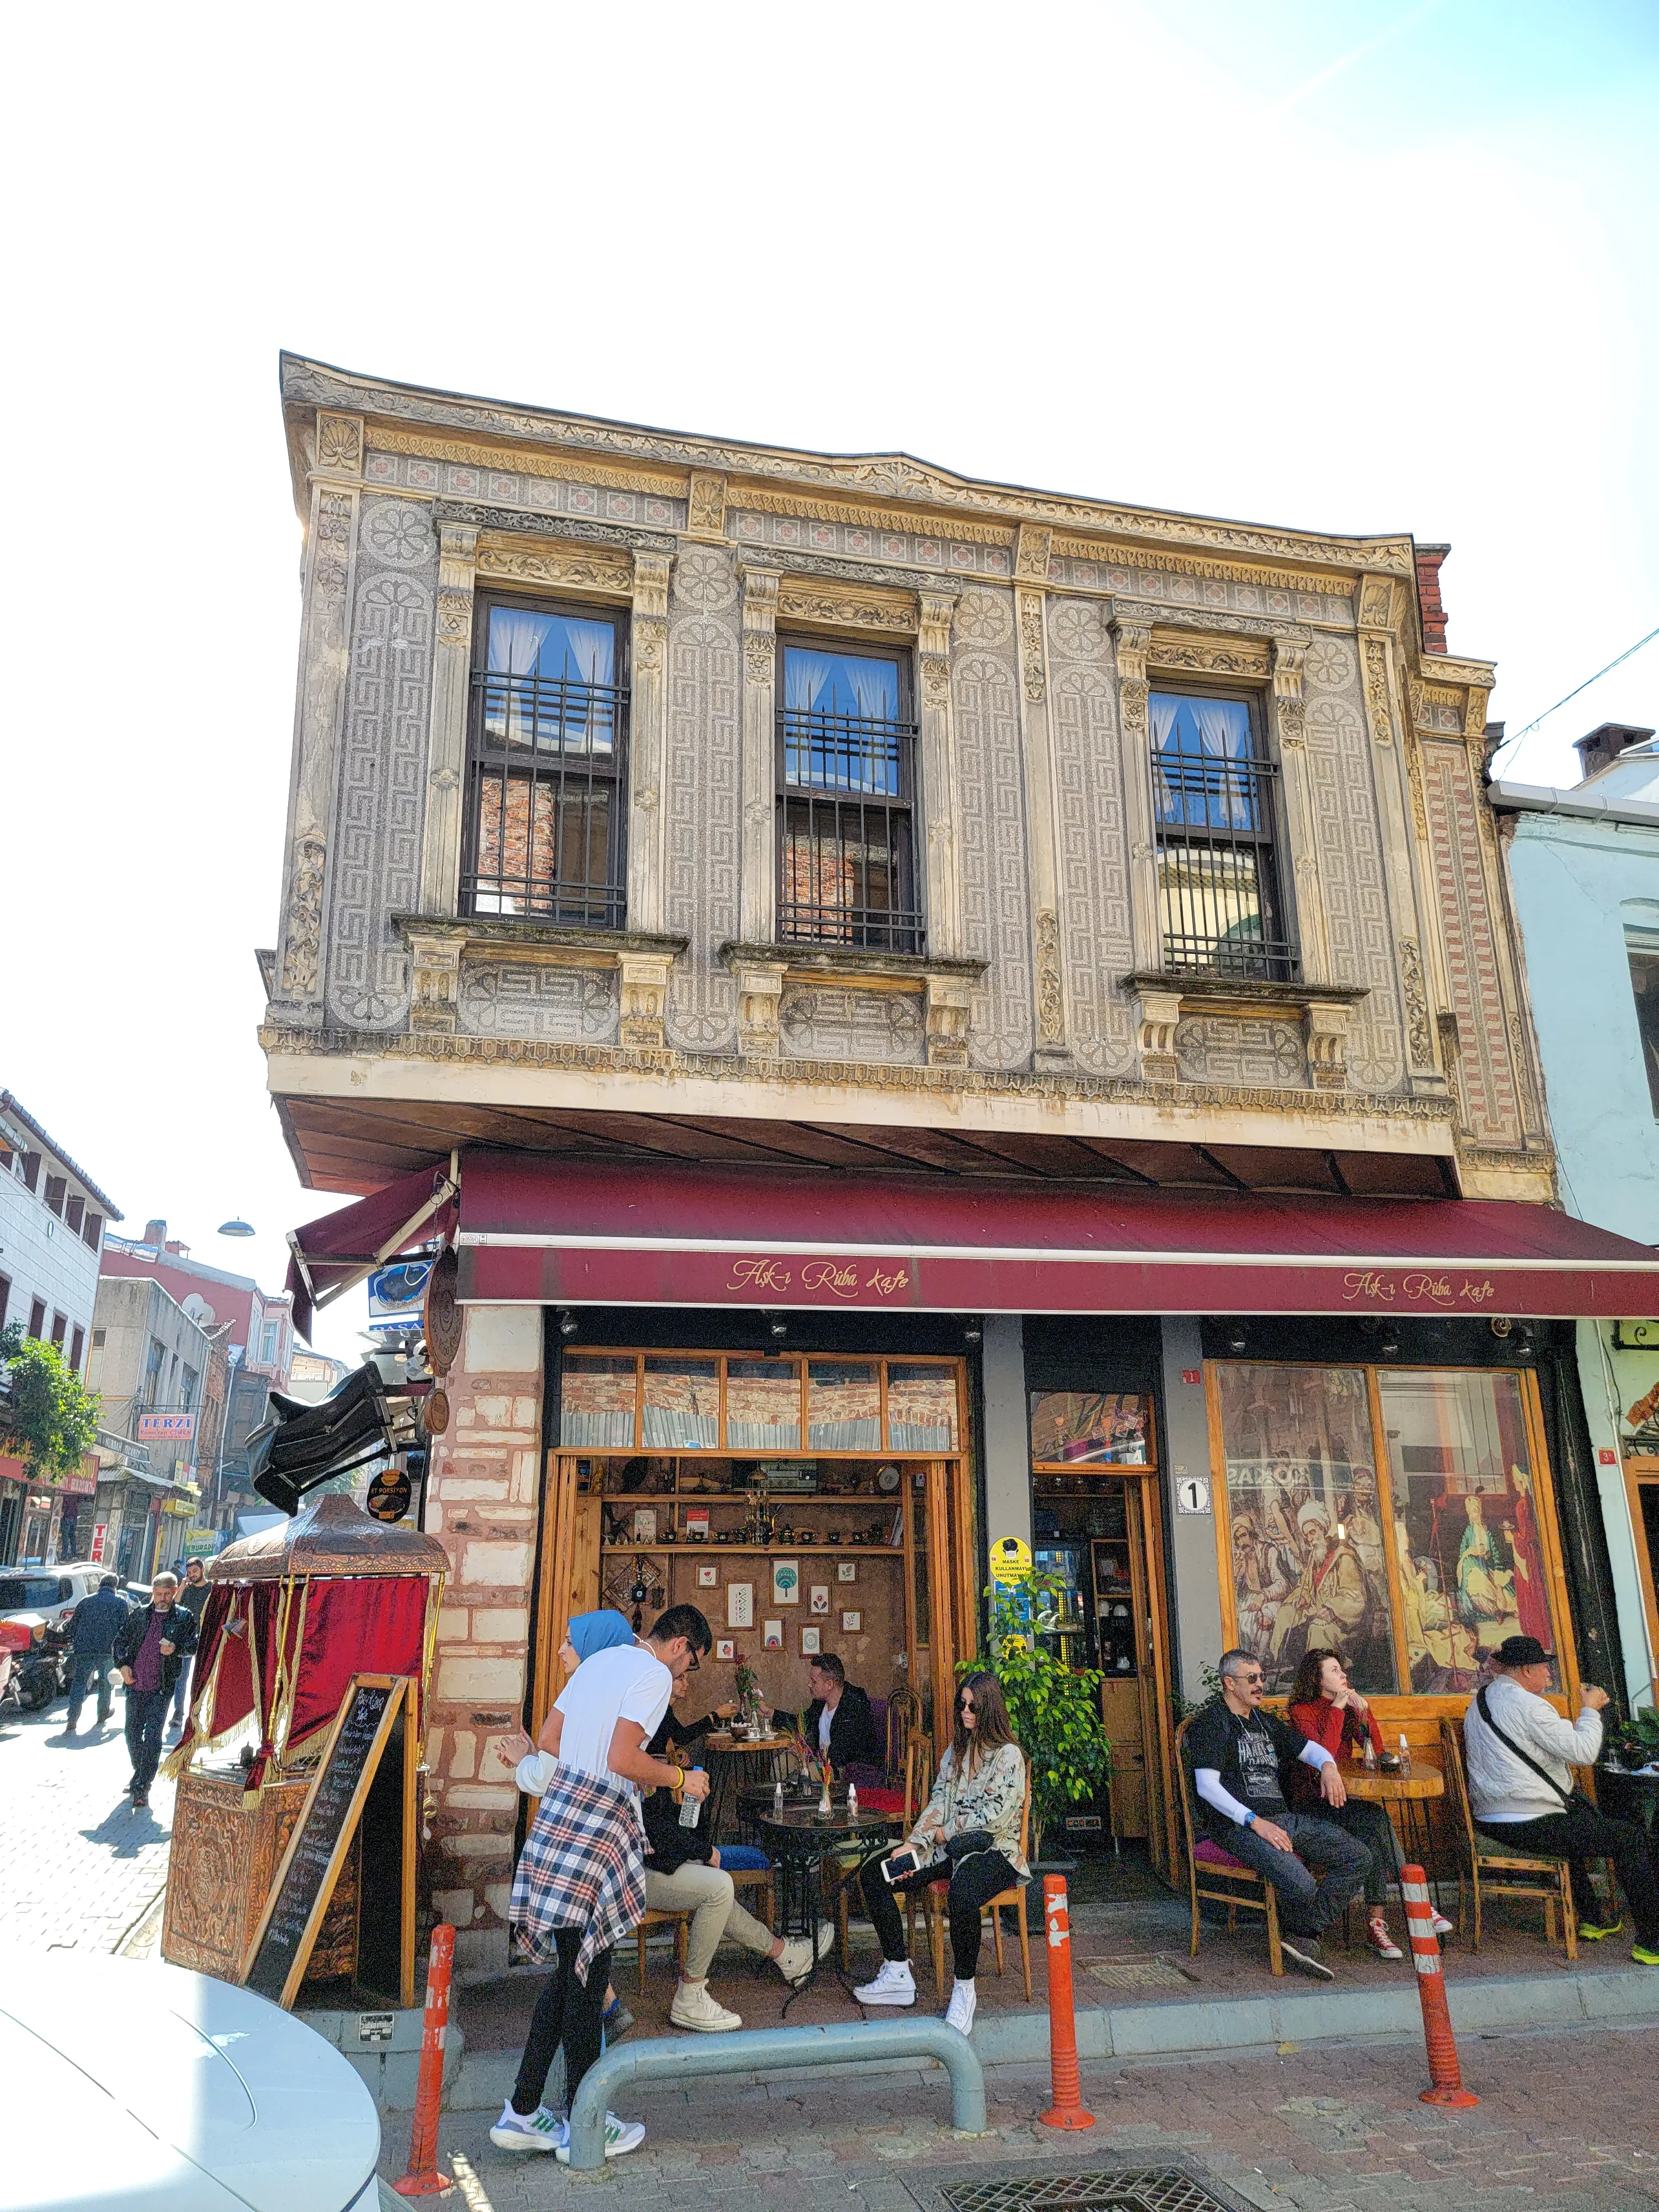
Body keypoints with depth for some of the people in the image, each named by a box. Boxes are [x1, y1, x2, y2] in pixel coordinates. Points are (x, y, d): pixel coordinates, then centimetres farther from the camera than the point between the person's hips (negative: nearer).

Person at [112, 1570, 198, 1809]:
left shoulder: (183, 1617, 2)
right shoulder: (139, 1614, 8)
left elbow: (194, 1643, -3)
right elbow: (120, 1639, 12)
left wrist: (176, 1649, -22)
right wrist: (123, 1665, -1)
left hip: (162, 1686, -3)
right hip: (135, 1682, 3)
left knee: (153, 1735, -7)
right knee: (133, 1731, 12)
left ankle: (142, 1787, -5)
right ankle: (140, 1772, 34)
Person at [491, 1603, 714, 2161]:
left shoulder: (599, 1660, 17)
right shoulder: (655, 1674, -8)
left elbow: (547, 1744, 18)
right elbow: (623, 1760, -17)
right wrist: (680, 1778, -4)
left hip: (559, 1809, 9)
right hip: (597, 1825, -9)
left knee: (570, 1970, 16)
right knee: (588, 1974, 2)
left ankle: (522, 2113, 21)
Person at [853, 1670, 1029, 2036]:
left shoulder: (1008, 1755, -8)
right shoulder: (956, 1750, 14)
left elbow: (994, 1816, -14)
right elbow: (938, 1802, 8)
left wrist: (944, 1833, -6)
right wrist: (913, 1845, -7)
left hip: (993, 1851, -8)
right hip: (949, 1850, 8)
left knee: (962, 1896, -41)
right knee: (873, 1875, -6)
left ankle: (964, 1990, -20)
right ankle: (897, 1975, -2)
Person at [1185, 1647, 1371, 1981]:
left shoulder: (1265, 1721, 21)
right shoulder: (1211, 1723, -4)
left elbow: (1308, 1748, 30)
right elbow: (1207, 1786, -14)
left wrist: (1328, 1766, 5)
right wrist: (1255, 1822, -21)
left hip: (1283, 1817, 8)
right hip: (1239, 1825, -8)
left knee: (1357, 1856, -7)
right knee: (1300, 1884, -30)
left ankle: (1304, 1935, -6)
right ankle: (1294, 1932, 8)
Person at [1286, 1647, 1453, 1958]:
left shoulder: (1351, 1705, 13)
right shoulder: (1302, 1711, -6)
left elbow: (1376, 1751, 3)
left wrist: (1363, 1710, -9)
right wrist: (1336, 1709, -17)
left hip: (1344, 1798, 5)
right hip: (1313, 1802, -5)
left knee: (1373, 1829, -29)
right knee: (1376, 1819, -31)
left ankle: (1376, 1922, -30)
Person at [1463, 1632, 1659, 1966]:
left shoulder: (1482, 1698, 13)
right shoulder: (1528, 1704, -18)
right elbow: (1584, 1753, -17)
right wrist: (1590, 1709, -1)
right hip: (1529, 1825, -10)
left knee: (1582, 1812, 35)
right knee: (1629, 1837, 2)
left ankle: (1589, 1920, 40)